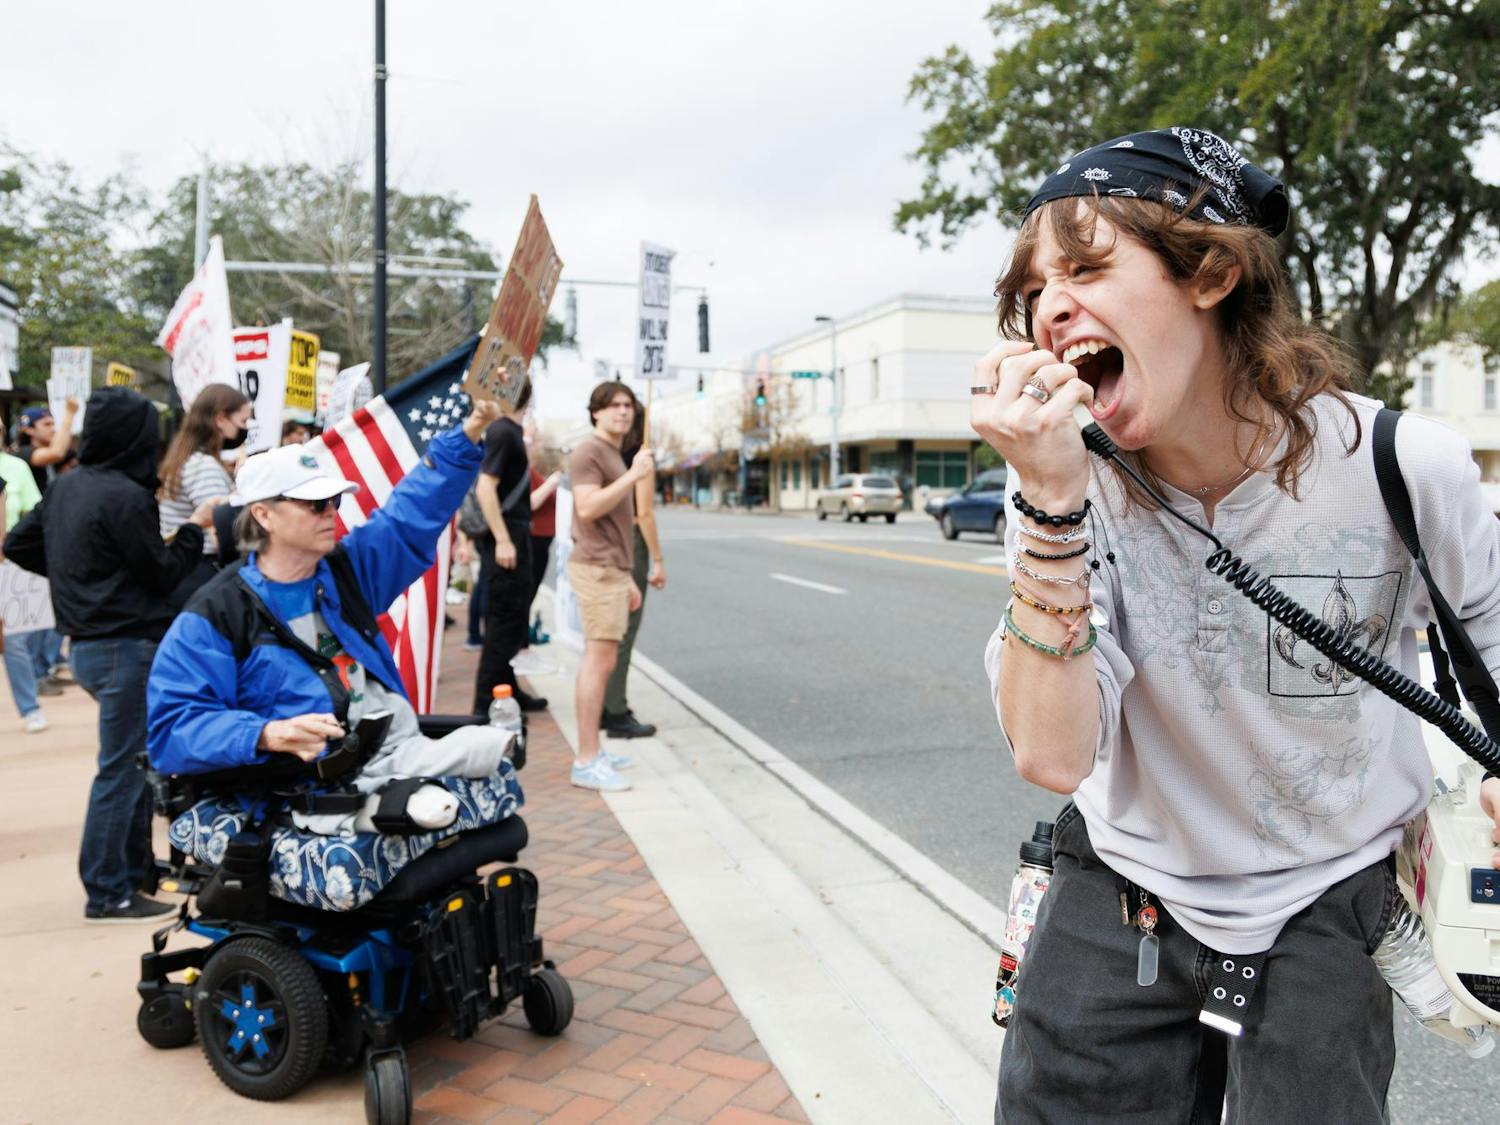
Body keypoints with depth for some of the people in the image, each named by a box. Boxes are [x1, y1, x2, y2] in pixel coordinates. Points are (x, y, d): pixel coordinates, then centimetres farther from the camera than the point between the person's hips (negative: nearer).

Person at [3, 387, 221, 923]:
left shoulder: (66, 485, 9)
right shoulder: (125, 498, -18)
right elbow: (165, 574, -12)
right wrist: (195, 527, 0)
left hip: (87, 644, 9)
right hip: (128, 645, -9)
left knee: (136, 761, 19)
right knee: (122, 769, -1)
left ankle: (134, 867, 28)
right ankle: (107, 893, 7)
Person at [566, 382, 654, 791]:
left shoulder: (615, 456, 23)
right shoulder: (589, 452, -8)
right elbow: (587, 508, -23)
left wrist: (627, 578, 23)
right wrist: (634, 475, -22)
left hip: (611, 569, 10)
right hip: (597, 569, -10)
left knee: (599, 661, 11)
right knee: (599, 661, -12)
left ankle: (592, 750, 18)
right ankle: (586, 762, -10)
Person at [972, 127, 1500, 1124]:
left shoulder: (1400, 465, -17)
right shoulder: (1070, 486, -16)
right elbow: (1051, 757, -28)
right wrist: (1052, 501, -35)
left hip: (1331, 900, 0)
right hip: (1126, 889, 1)